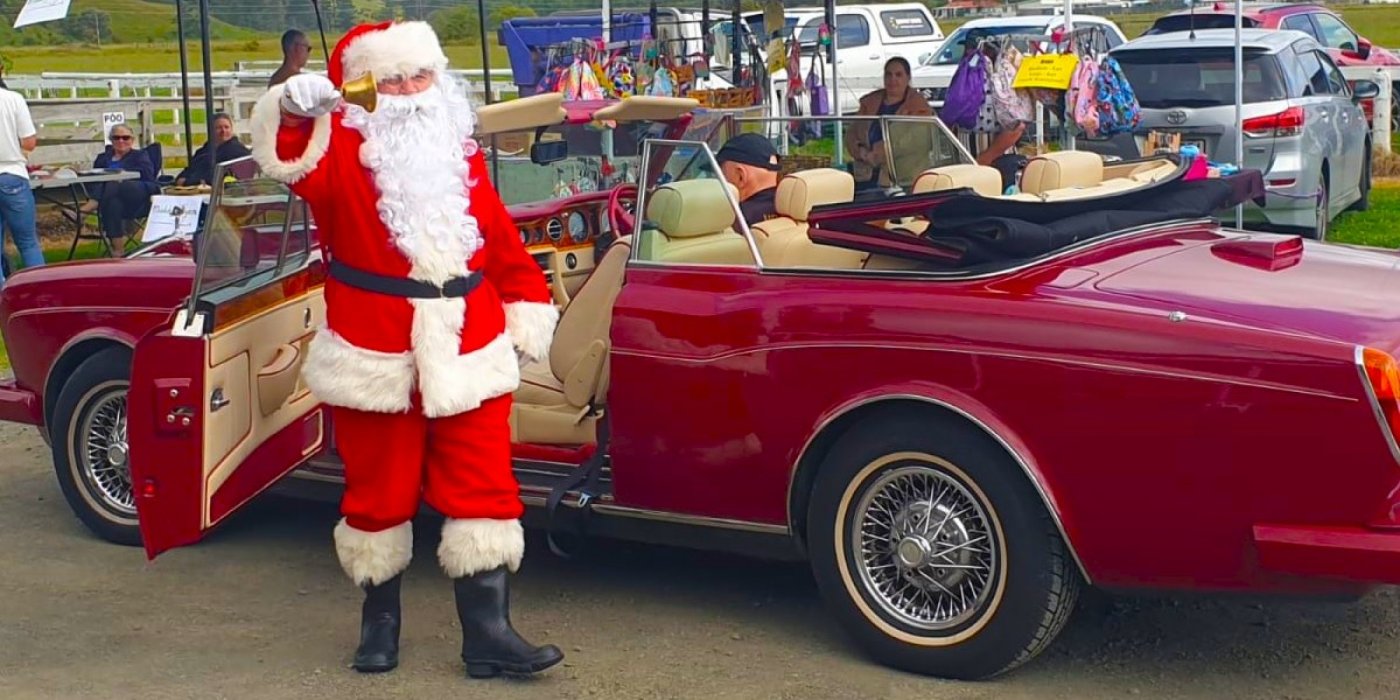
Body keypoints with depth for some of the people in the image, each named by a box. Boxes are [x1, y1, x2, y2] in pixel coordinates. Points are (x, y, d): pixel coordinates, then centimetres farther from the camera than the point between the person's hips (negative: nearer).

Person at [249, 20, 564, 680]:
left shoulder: (460, 152, 11)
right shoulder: (341, 147, -3)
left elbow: (502, 240, 14)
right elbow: (298, 167, -26)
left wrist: (528, 314, 11)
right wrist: (294, 113, -45)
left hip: (468, 355, 3)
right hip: (376, 360, -3)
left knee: (482, 494, 2)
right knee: (379, 495, 10)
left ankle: (488, 634, 6)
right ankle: (379, 622, 27)